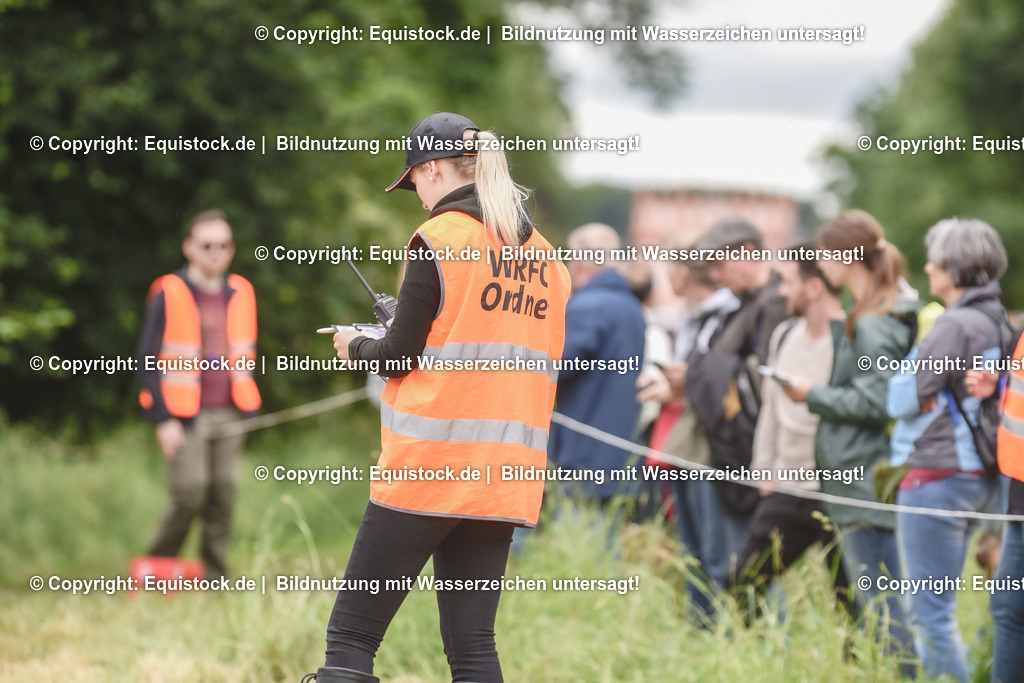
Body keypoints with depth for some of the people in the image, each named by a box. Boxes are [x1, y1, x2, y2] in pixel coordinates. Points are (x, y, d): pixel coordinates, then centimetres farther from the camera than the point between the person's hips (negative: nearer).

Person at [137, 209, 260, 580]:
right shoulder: (169, 295, -5)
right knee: (190, 494, -10)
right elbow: (148, 360, -4)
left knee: (223, 497, 2)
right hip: (184, 416, -5)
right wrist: (163, 420, -10)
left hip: (228, 414, 5)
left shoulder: (240, 293, 11)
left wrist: (246, 410, 13)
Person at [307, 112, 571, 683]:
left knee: (351, 636, -2)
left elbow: (400, 356, -6)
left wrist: (355, 347, 15)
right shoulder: (545, 257, 13)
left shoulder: (439, 239, -5)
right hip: (506, 478, 6)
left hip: (430, 468, -6)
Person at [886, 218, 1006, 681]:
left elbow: (903, 398, -15)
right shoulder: (995, 322, 10)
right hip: (975, 476, 10)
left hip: (937, 477, -10)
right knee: (926, 608, 19)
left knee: (930, 611, -4)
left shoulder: (955, 326, -18)